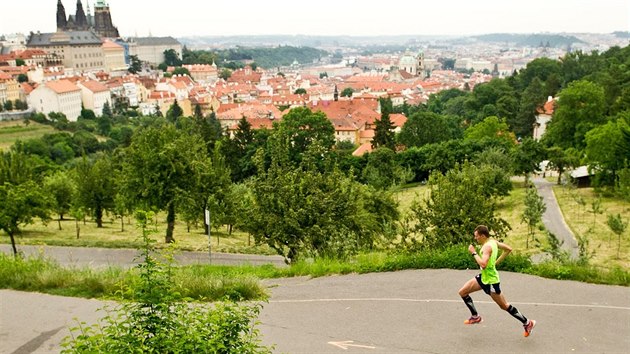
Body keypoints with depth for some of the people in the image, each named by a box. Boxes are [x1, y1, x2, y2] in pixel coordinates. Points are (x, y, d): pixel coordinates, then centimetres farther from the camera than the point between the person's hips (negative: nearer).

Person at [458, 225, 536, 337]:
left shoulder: (487, 246, -25)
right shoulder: (493, 241, 2)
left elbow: (483, 264, -37)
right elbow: (508, 249, 13)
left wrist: (474, 253, -26)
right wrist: (496, 262, 13)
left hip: (491, 281, -10)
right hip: (484, 277, 10)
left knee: (504, 306, 4)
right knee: (462, 292, 9)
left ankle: (527, 323, 19)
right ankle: (475, 317, 21)